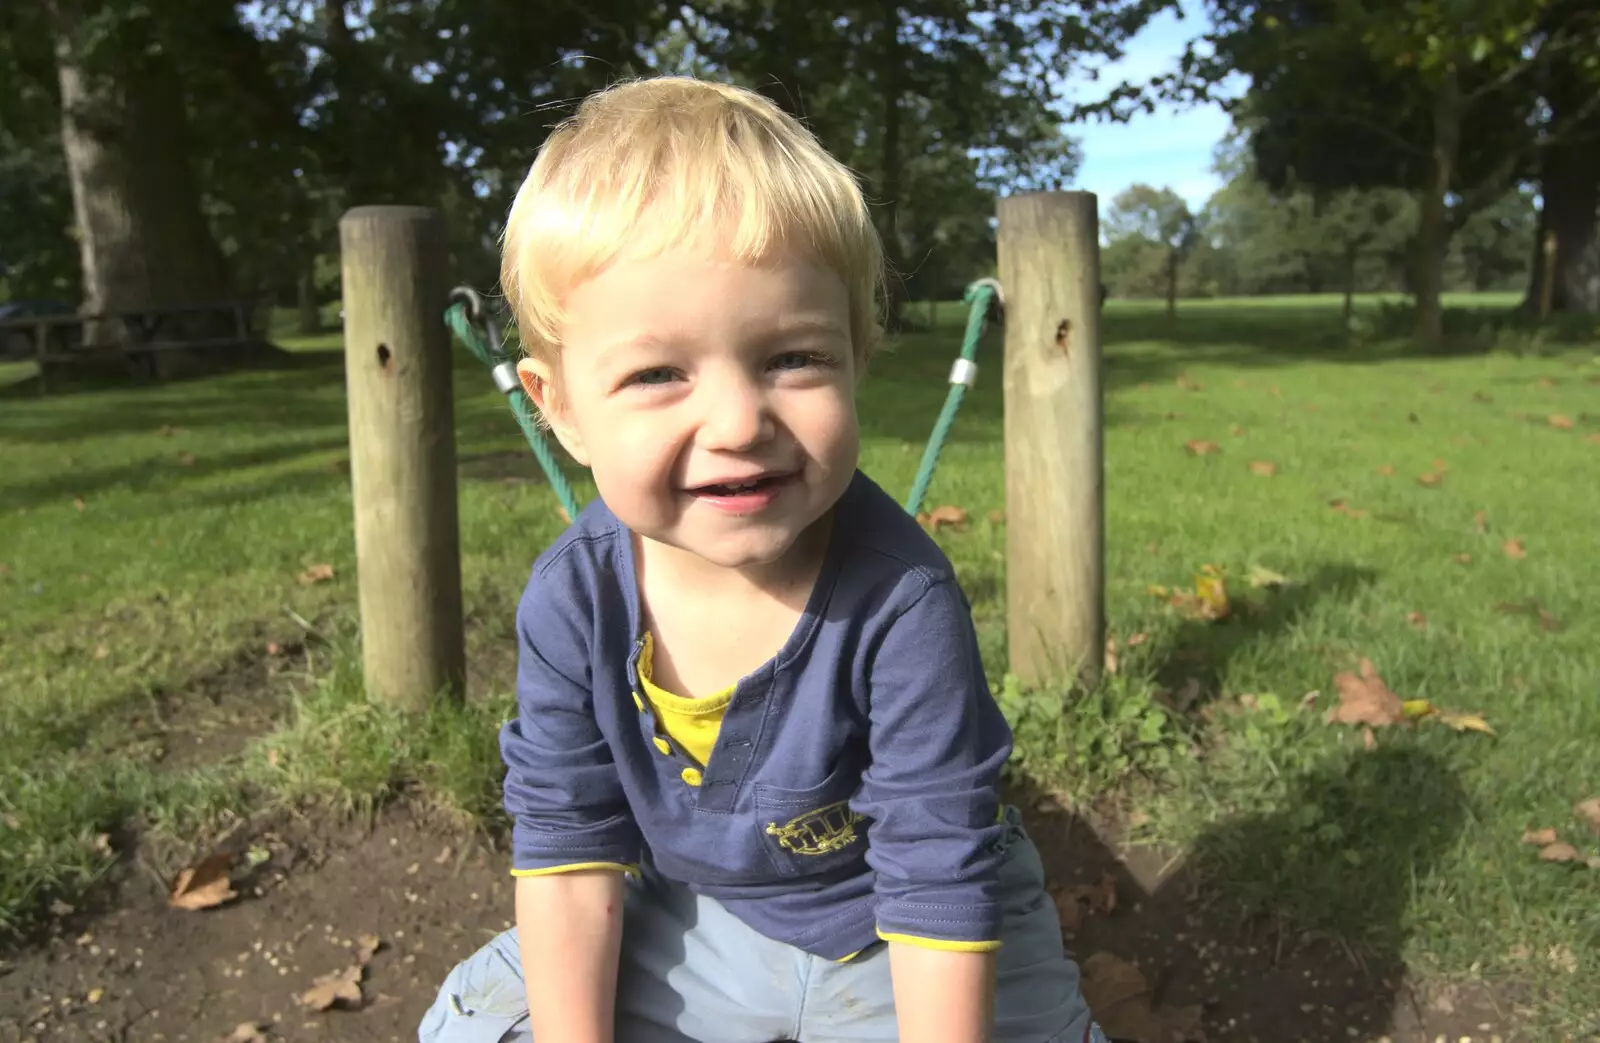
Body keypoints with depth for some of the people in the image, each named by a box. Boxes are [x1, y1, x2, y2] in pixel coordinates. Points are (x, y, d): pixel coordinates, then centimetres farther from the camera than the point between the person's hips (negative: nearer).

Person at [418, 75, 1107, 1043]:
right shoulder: (573, 599, -21)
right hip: (698, 917, 3)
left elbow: (939, 872, -24)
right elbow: (567, 840, -11)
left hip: (889, 935, -2)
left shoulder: (900, 599, -33)